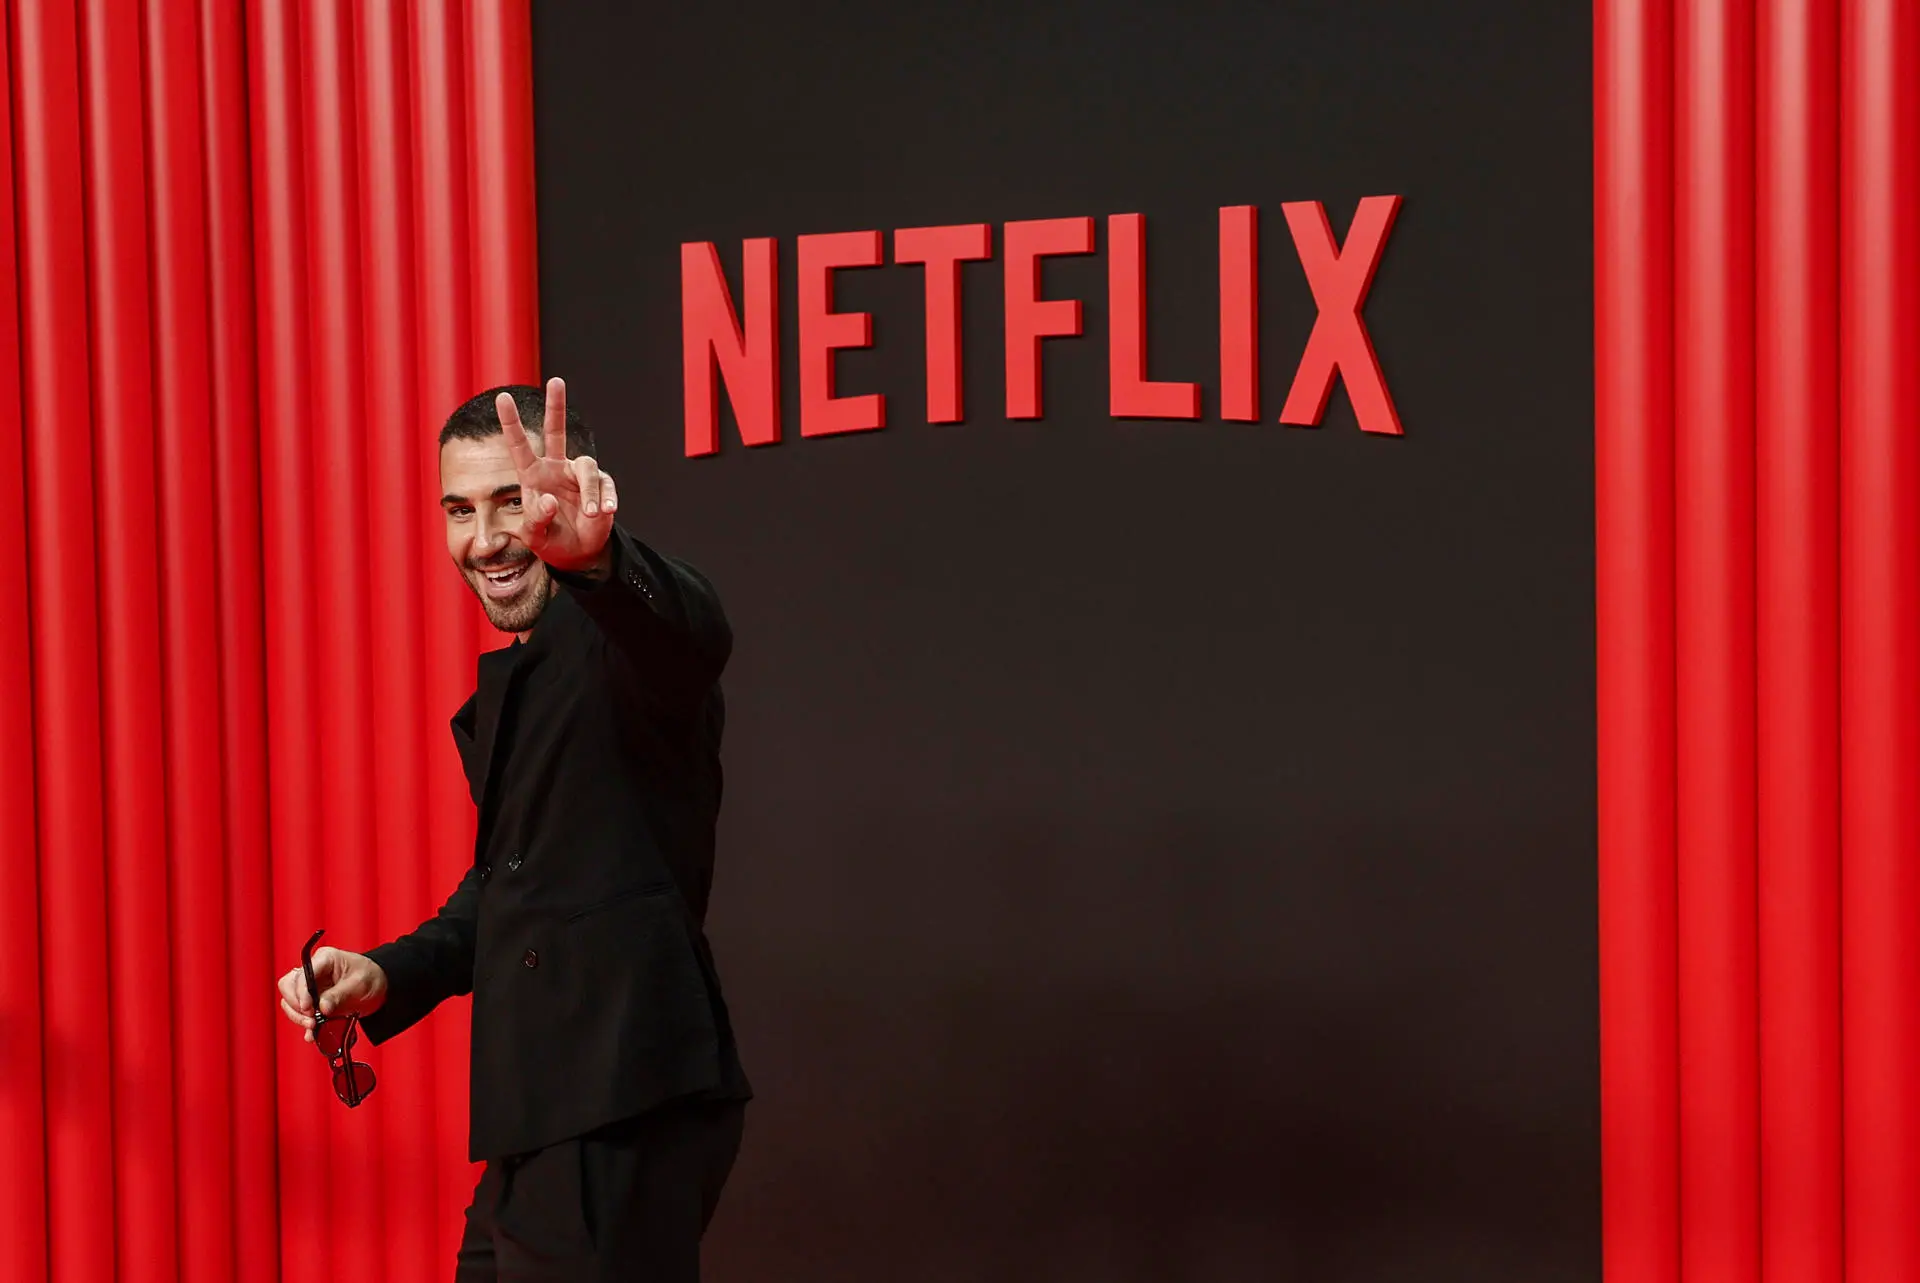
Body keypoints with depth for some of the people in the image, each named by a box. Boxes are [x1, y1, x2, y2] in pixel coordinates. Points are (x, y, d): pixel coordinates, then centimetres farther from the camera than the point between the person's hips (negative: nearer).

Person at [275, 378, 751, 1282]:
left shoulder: (618, 635, -11)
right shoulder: (513, 675, 17)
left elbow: (692, 634, -36)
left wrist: (590, 555, -57)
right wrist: (389, 974, 9)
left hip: (623, 1115, -9)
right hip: (545, 1119, 9)